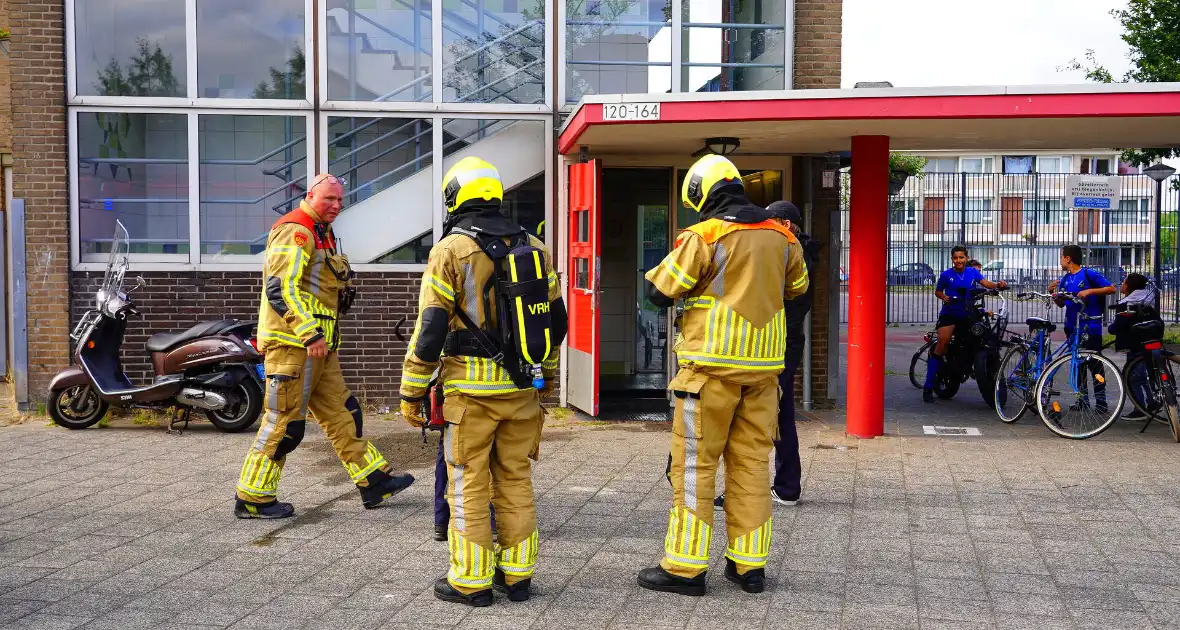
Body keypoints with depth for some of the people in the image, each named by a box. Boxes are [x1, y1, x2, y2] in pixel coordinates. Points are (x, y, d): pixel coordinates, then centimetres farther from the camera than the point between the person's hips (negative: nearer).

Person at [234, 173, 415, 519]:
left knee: (341, 413, 12)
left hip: (317, 344, 10)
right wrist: (309, 333, -26)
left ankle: (374, 481, 17)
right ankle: (252, 498, 4)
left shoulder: (322, 234, 21)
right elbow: (280, 289, -22)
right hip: (293, 342, -10)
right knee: (284, 421, -5)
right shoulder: (295, 231, -12)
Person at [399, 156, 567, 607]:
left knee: (469, 486, 4)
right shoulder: (533, 248, 8)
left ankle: (471, 581, 10)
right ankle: (517, 575, 19)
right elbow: (556, 318, 14)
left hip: (471, 389, -5)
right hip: (523, 388, 5)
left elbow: (430, 328, -11)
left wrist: (411, 391, -4)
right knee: (516, 481, 13)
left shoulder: (451, 250, -8)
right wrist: (546, 374, 26)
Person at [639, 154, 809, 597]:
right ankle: (748, 565, 17)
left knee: (694, 465, 2)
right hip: (763, 366, 5)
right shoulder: (780, 235, 7)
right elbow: (797, 287, 22)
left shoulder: (703, 236, -11)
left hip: (713, 366, -5)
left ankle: (685, 567, 6)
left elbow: (658, 291, -8)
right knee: (751, 464, 12)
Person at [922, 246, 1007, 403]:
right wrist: (943, 297, -10)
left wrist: (998, 285, -26)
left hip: (967, 315, 3)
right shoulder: (946, 275, 1)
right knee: (942, 343, -16)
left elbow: (985, 282, -7)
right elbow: (937, 291, 12)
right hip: (949, 314, -3)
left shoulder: (972, 272, 7)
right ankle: (928, 387, -16)